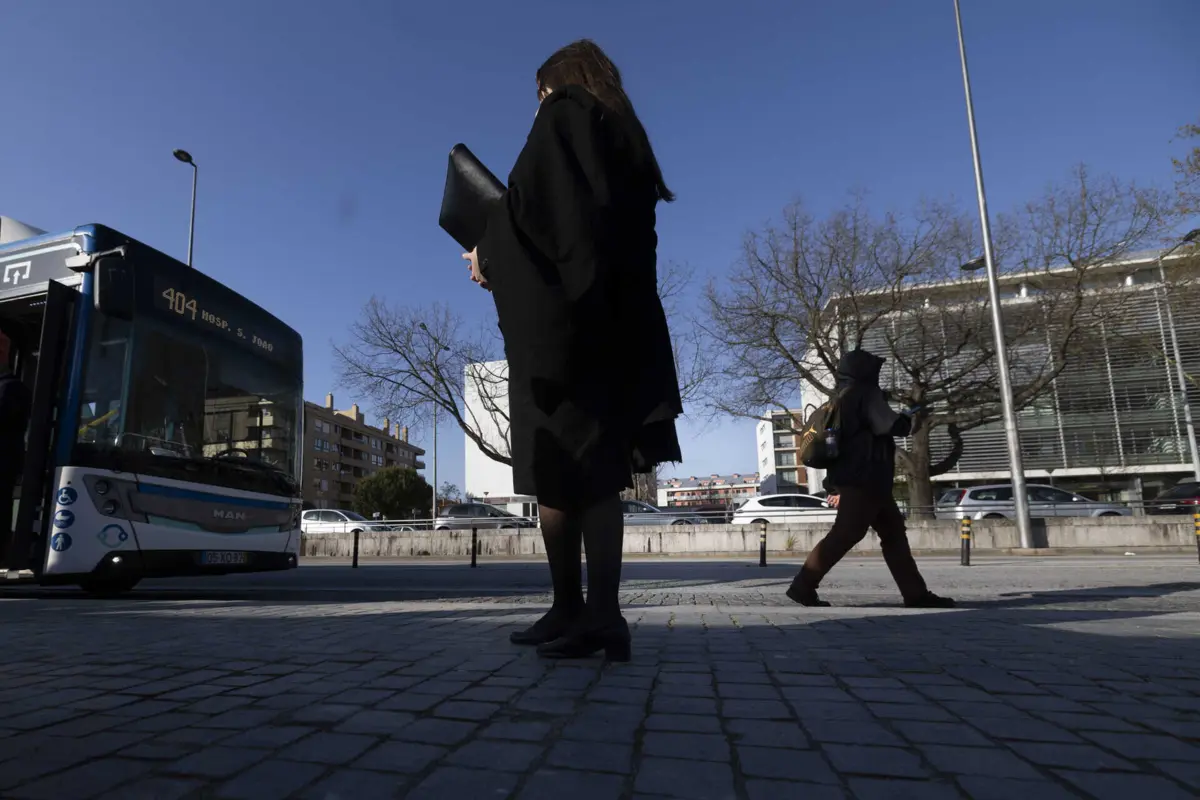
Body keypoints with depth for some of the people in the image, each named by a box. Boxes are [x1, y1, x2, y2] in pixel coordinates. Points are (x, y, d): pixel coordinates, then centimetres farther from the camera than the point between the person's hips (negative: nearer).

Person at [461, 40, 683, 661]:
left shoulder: (563, 116, 5)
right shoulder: (625, 138, 27)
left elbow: (528, 200, -11)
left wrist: (489, 255, 5)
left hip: (558, 320, -7)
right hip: (617, 324, 8)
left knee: (554, 469, -5)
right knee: (598, 468, 2)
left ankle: (572, 612, -1)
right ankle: (602, 615, 1)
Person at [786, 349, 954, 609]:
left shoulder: (844, 399, 22)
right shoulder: (866, 394, -7)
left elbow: (840, 442, 23)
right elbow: (890, 426, -20)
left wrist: (836, 486, 24)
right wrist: (906, 419, 5)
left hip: (856, 481, 10)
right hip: (864, 481, -10)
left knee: (893, 533, 11)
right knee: (845, 534, -12)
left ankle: (916, 593, 11)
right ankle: (803, 586, -11)